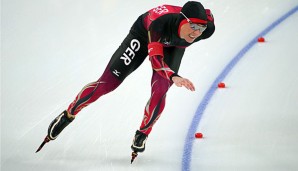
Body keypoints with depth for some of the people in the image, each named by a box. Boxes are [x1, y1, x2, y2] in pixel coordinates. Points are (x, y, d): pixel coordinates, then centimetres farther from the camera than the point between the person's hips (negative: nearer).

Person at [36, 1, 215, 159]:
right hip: (144, 34, -3)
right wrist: (174, 77, -62)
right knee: (107, 82, -4)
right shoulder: (160, 22, -46)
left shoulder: (207, 28, -36)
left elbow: (206, 14, -11)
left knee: (160, 90, -17)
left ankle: (142, 135, 6)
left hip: (173, 46, 3)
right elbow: (155, 58, -43)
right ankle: (68, 114, 15)